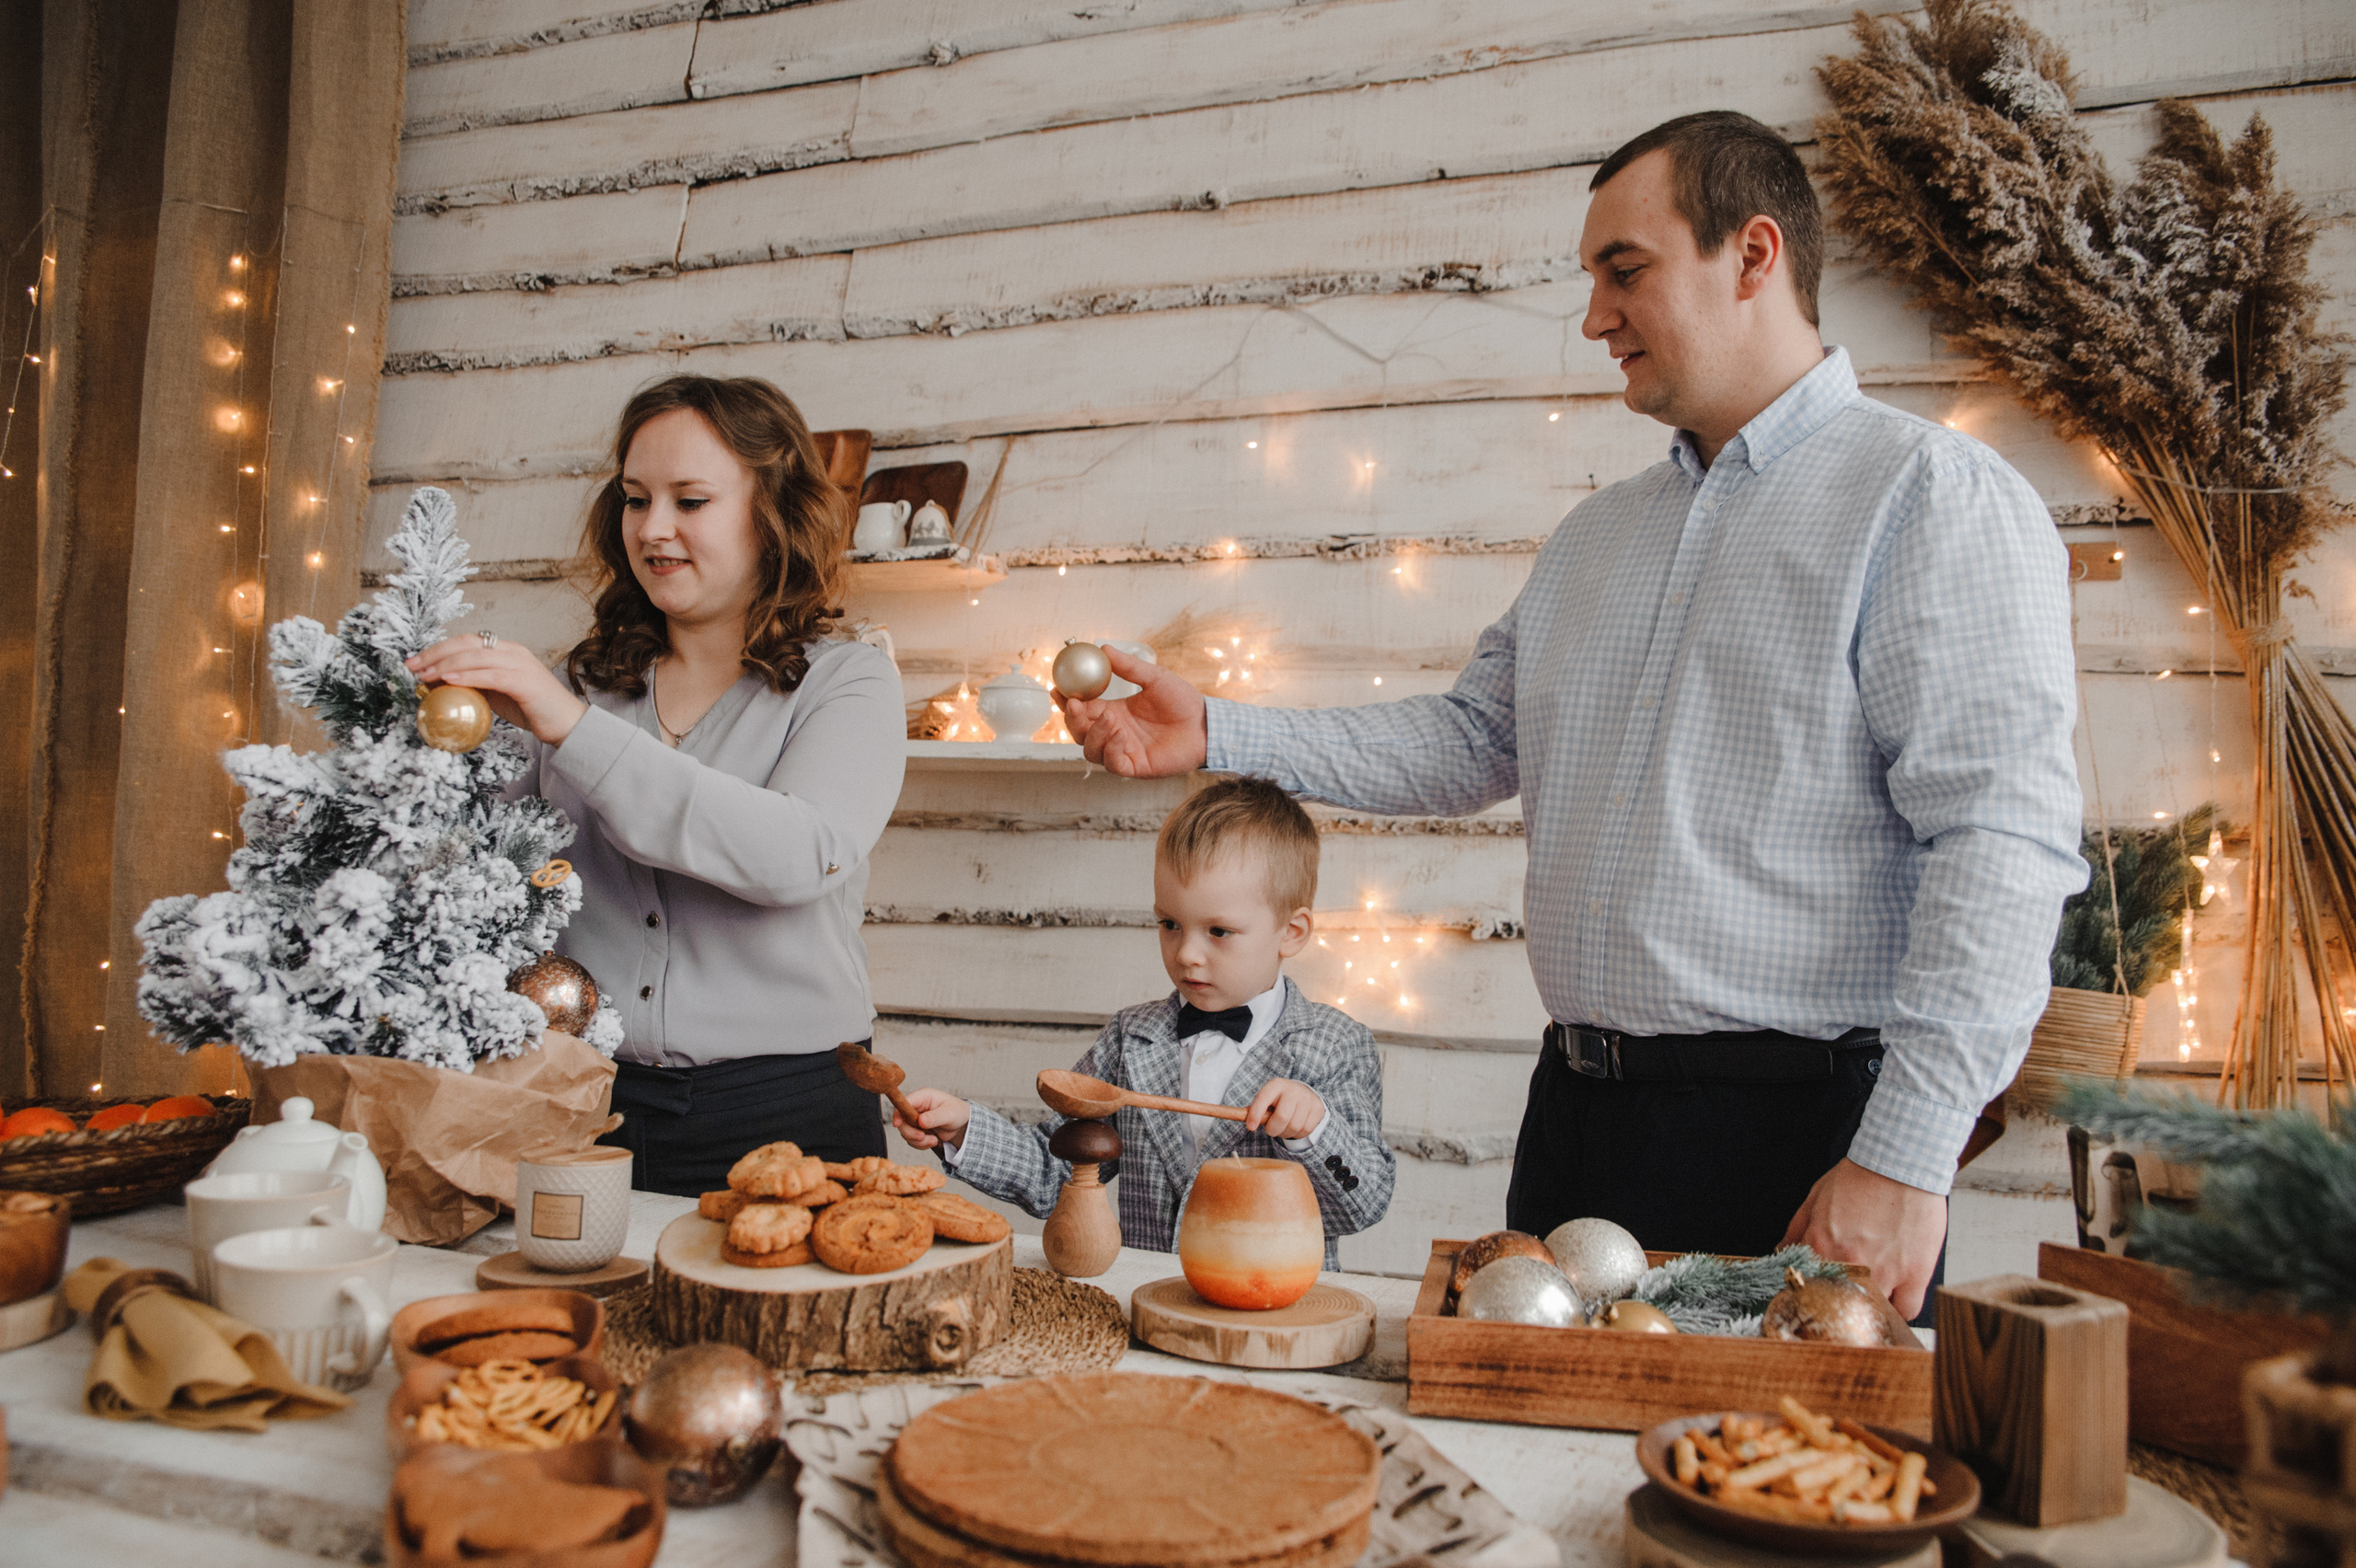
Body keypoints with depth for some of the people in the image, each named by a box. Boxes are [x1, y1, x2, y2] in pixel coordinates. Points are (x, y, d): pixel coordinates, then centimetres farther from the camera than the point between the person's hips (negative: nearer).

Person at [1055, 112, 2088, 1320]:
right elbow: (1471, 739, 16)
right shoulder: (1594, 536, 17)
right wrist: (1217, 737, 7)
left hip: (1801, 1135, -6)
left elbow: (2003, 839, -15)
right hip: (1575, 1117, 7)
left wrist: (1906, 1159, -21)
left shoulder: (1935, 496, -8)